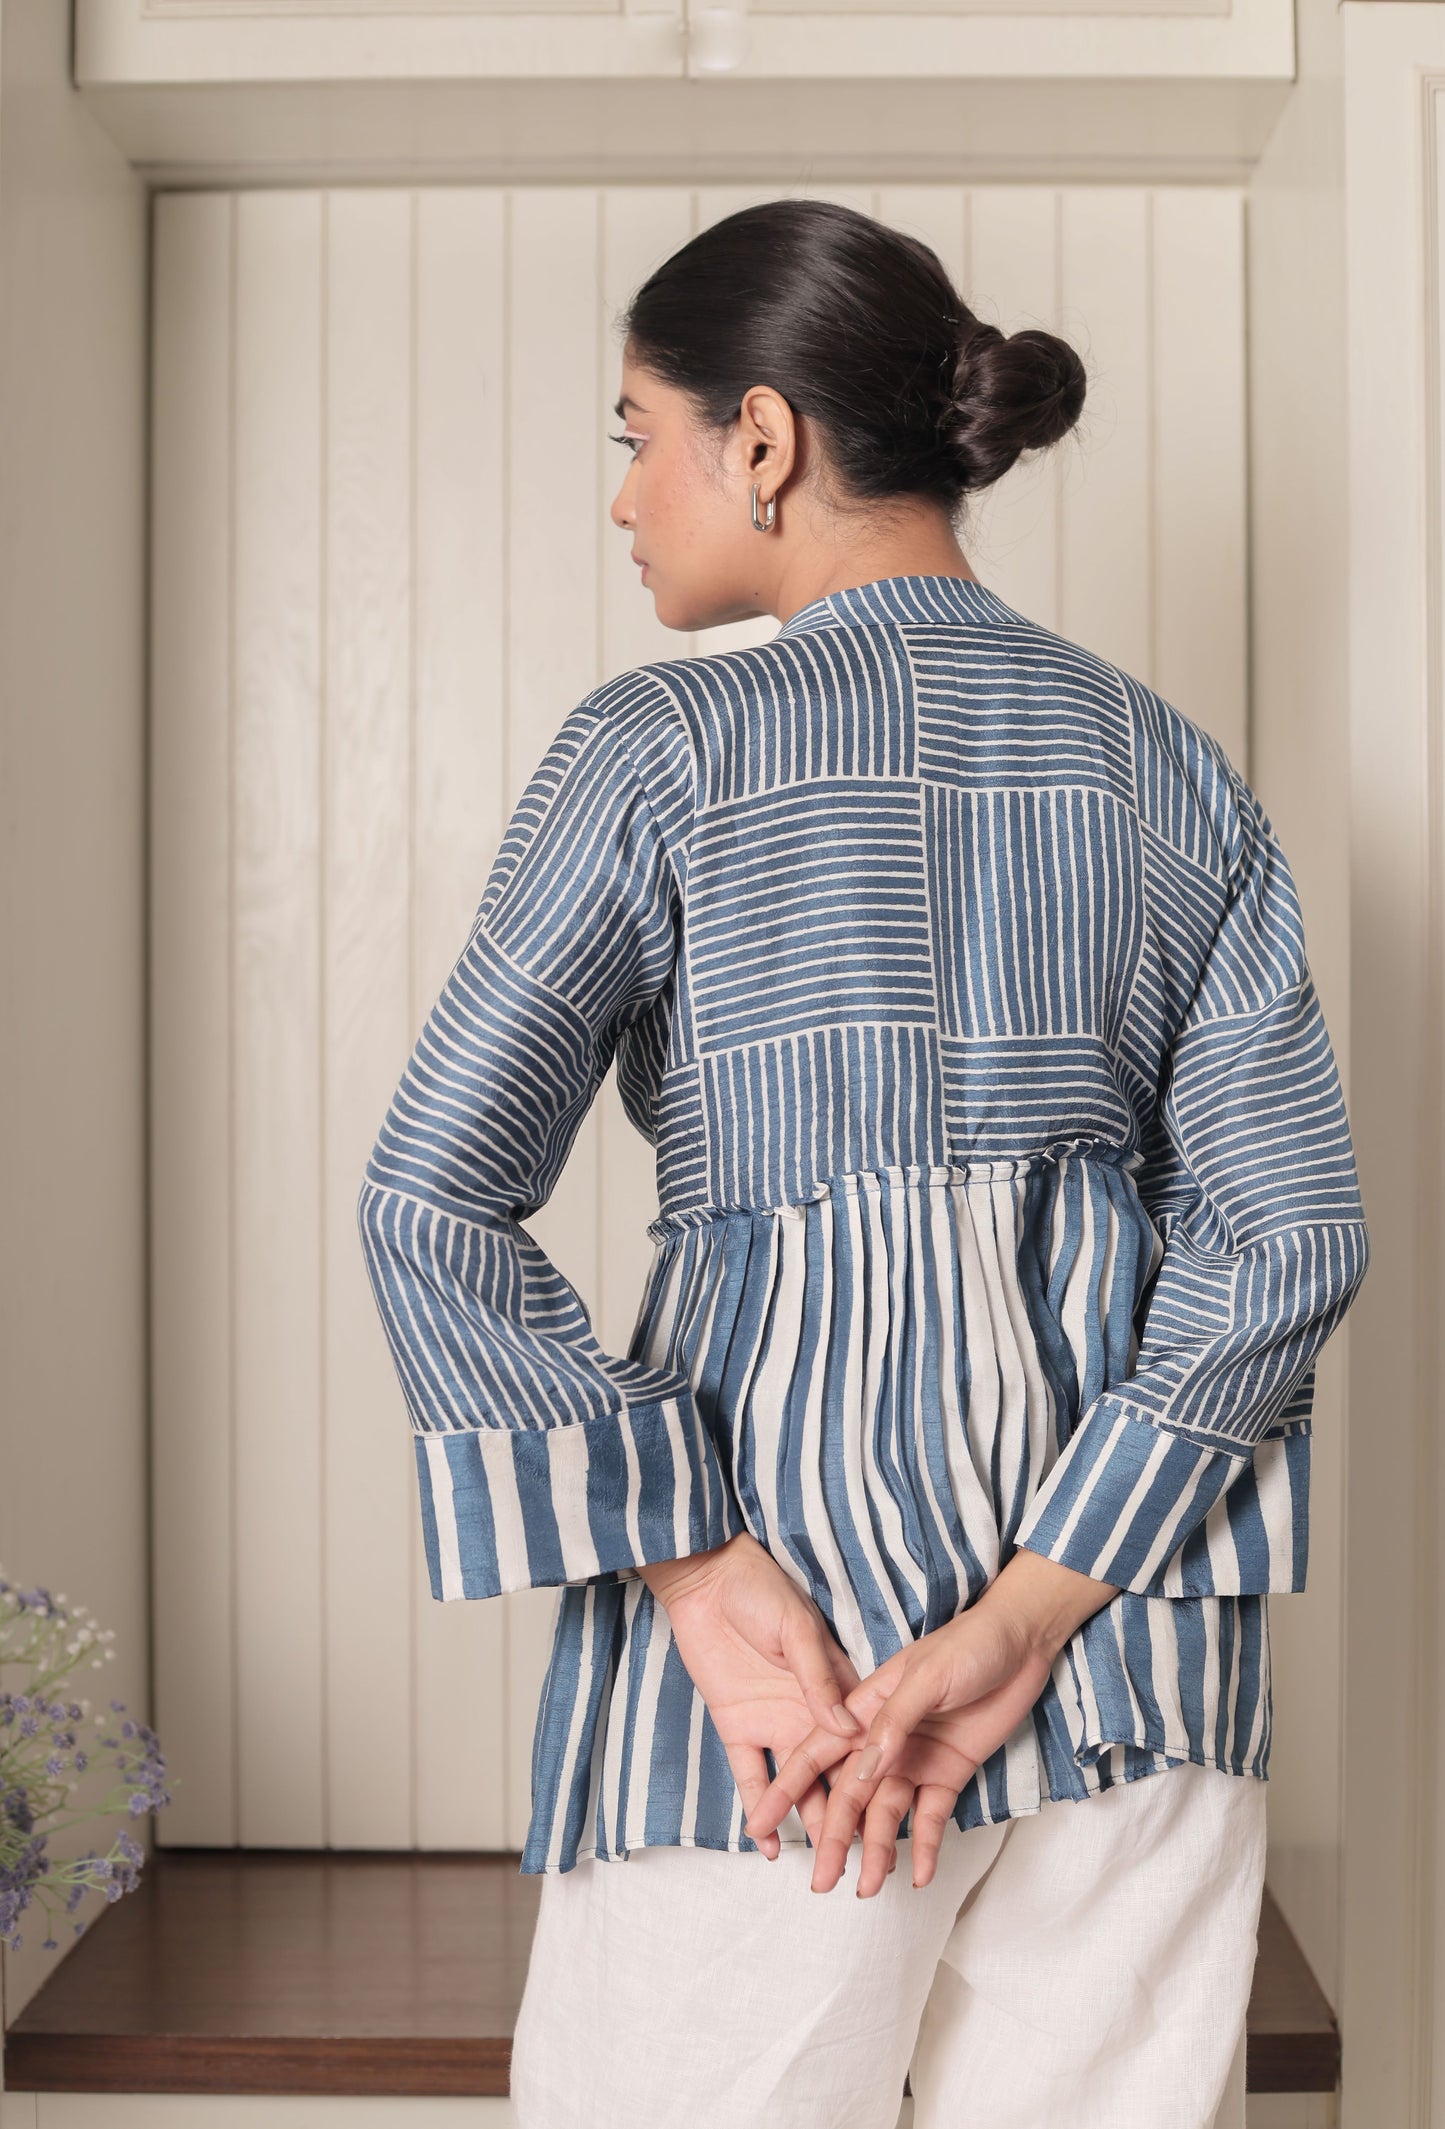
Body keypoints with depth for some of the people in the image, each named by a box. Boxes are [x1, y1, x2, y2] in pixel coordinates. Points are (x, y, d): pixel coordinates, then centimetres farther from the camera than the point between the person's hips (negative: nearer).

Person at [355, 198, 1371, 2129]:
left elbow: (433, 1207, -12)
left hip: (792, 1505, -4)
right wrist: (1036, 1606, -6)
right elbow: (1291, 1229, -1)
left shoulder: (664, 751, -4)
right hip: (1142, 1619, 4)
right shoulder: (1178, 771, 7)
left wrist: (701, 1574, -11)